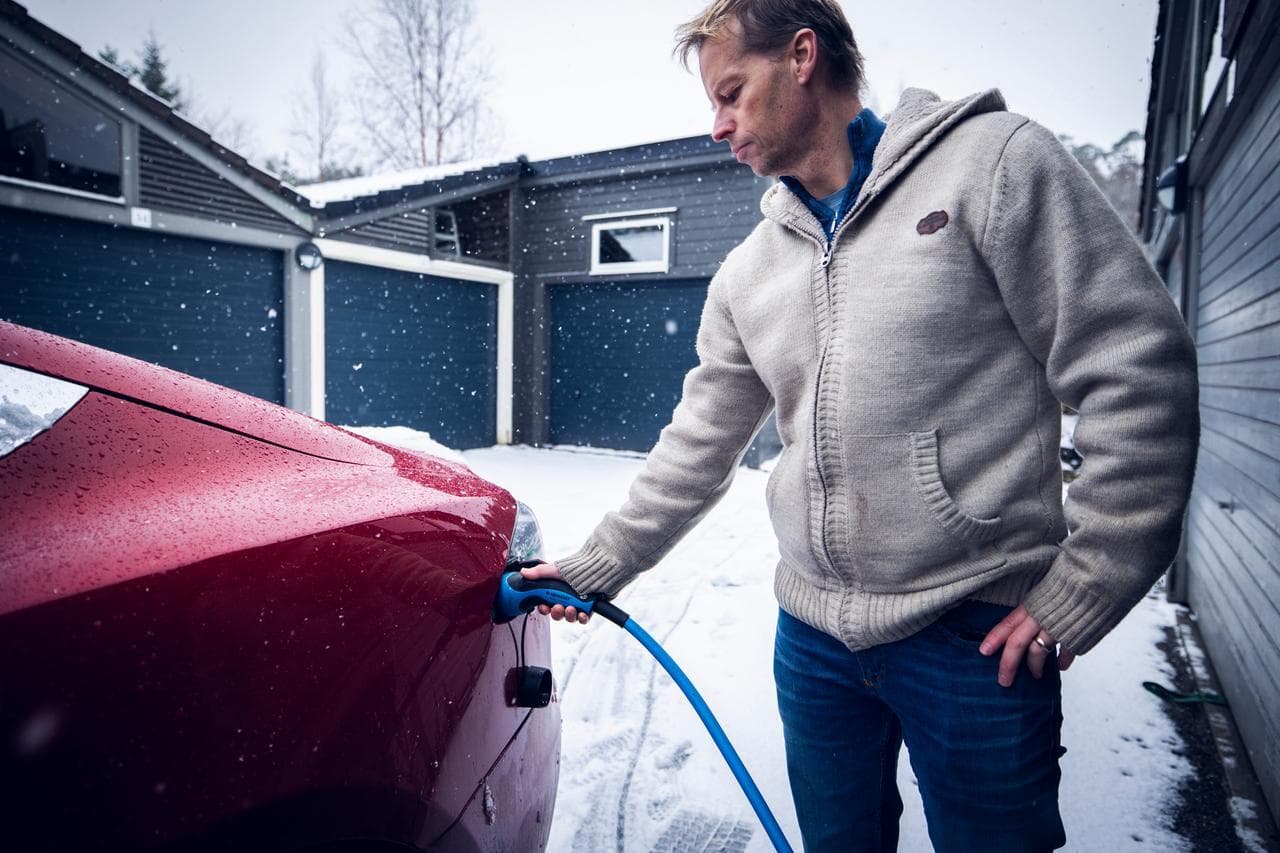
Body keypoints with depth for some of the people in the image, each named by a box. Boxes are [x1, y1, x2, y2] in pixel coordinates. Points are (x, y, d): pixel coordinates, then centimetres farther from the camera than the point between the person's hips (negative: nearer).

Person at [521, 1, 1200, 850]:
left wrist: (1075, 595, -12)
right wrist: (597, 568, 12)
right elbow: (698, 448, 12)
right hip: (814, 637, 5)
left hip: (975, 637, -5)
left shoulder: (992, 160, -8)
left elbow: (1137, 373, -11)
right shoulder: (749, 272, 8)